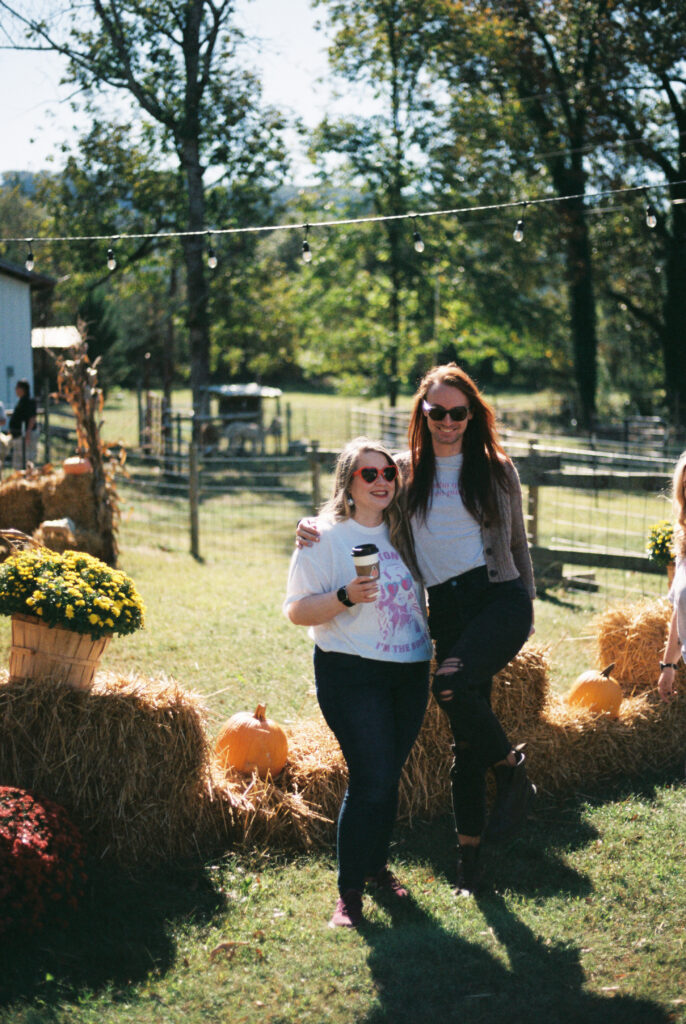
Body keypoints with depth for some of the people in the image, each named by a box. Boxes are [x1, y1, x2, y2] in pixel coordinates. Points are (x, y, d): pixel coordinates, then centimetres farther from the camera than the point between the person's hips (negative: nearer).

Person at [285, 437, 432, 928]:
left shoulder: (402, 533, 11)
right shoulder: (324, 537, -7)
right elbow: (297, 611, -11)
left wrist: (434, 636, 19)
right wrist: (345, 598, -25)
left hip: (411, 671, 6)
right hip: (352, 671, -6)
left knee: (389, 777, 11)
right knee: (371, 780, -11)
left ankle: (377, 865, 29)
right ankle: (349, 892, -1)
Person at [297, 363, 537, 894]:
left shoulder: (497, 470, 8)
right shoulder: (404, 471, 9)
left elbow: (518, 544, 15)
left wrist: (527, 603, 14)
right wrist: (313, 526, -4)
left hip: (500, 596, -2)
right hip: (447, 608, 2)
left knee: (451, 684, -30)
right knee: (465, 735, 4)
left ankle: (511, 766, -6)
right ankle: (469, 850, 16)